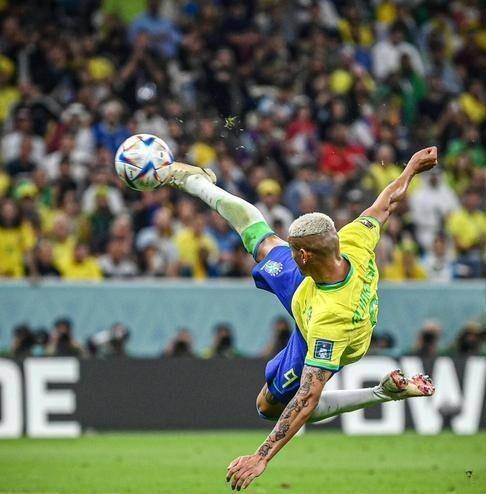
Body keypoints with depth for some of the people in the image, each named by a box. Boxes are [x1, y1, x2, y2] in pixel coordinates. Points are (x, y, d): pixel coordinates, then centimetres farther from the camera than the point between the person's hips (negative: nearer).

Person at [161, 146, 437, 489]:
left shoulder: (330, 319, -51)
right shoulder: (353, 243, -38)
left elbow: (307, 401, -49)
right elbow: (386, 205, -16)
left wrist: (262, 458, -49)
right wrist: (411, 169, 3)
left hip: (319, 346, -5)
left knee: (270, 406, 19)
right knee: (261, 241, 17)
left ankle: (383, 392, 14)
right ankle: (196, 181, 45)